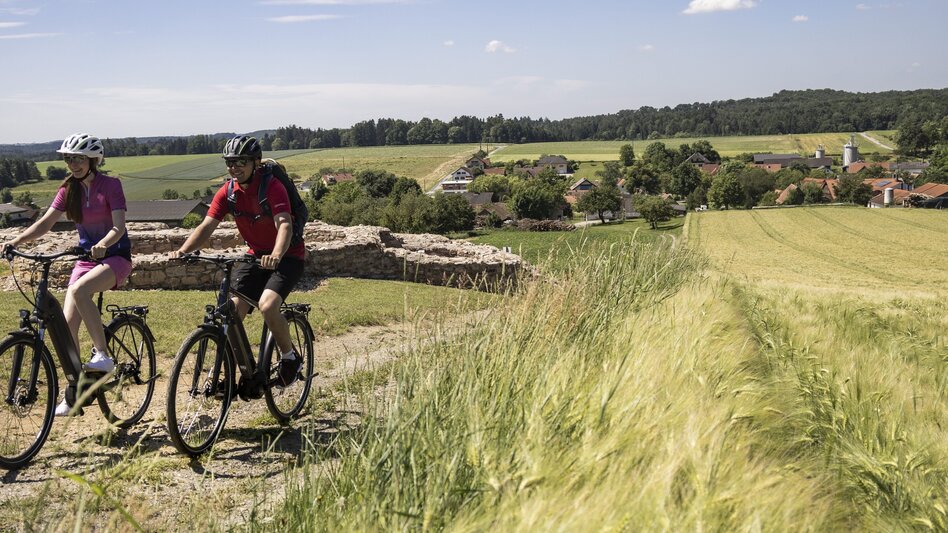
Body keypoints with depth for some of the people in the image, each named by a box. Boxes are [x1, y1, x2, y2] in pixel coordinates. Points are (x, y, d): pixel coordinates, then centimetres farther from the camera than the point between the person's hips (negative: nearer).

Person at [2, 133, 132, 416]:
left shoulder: (110, 185, -10)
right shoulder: (69, 189, 5)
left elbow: (119, 227, -19)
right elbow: (46, 222, -2)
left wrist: (102, 245, -39)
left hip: (116, 255, -5)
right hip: (86, 257, 6)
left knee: (78, 290, -36)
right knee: (67, 326, -5)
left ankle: (103, 356, -26)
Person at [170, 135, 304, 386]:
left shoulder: (272, 187, -21)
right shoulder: (228, 192, -4)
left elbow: (284, 224, -36)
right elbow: (206, 226, -12)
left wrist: (276, 256, -55)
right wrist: (183, 250, -30)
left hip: (287, 255, -6)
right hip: (256, 255, 6)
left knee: (267, 305, -28)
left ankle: (290, 358, -2)